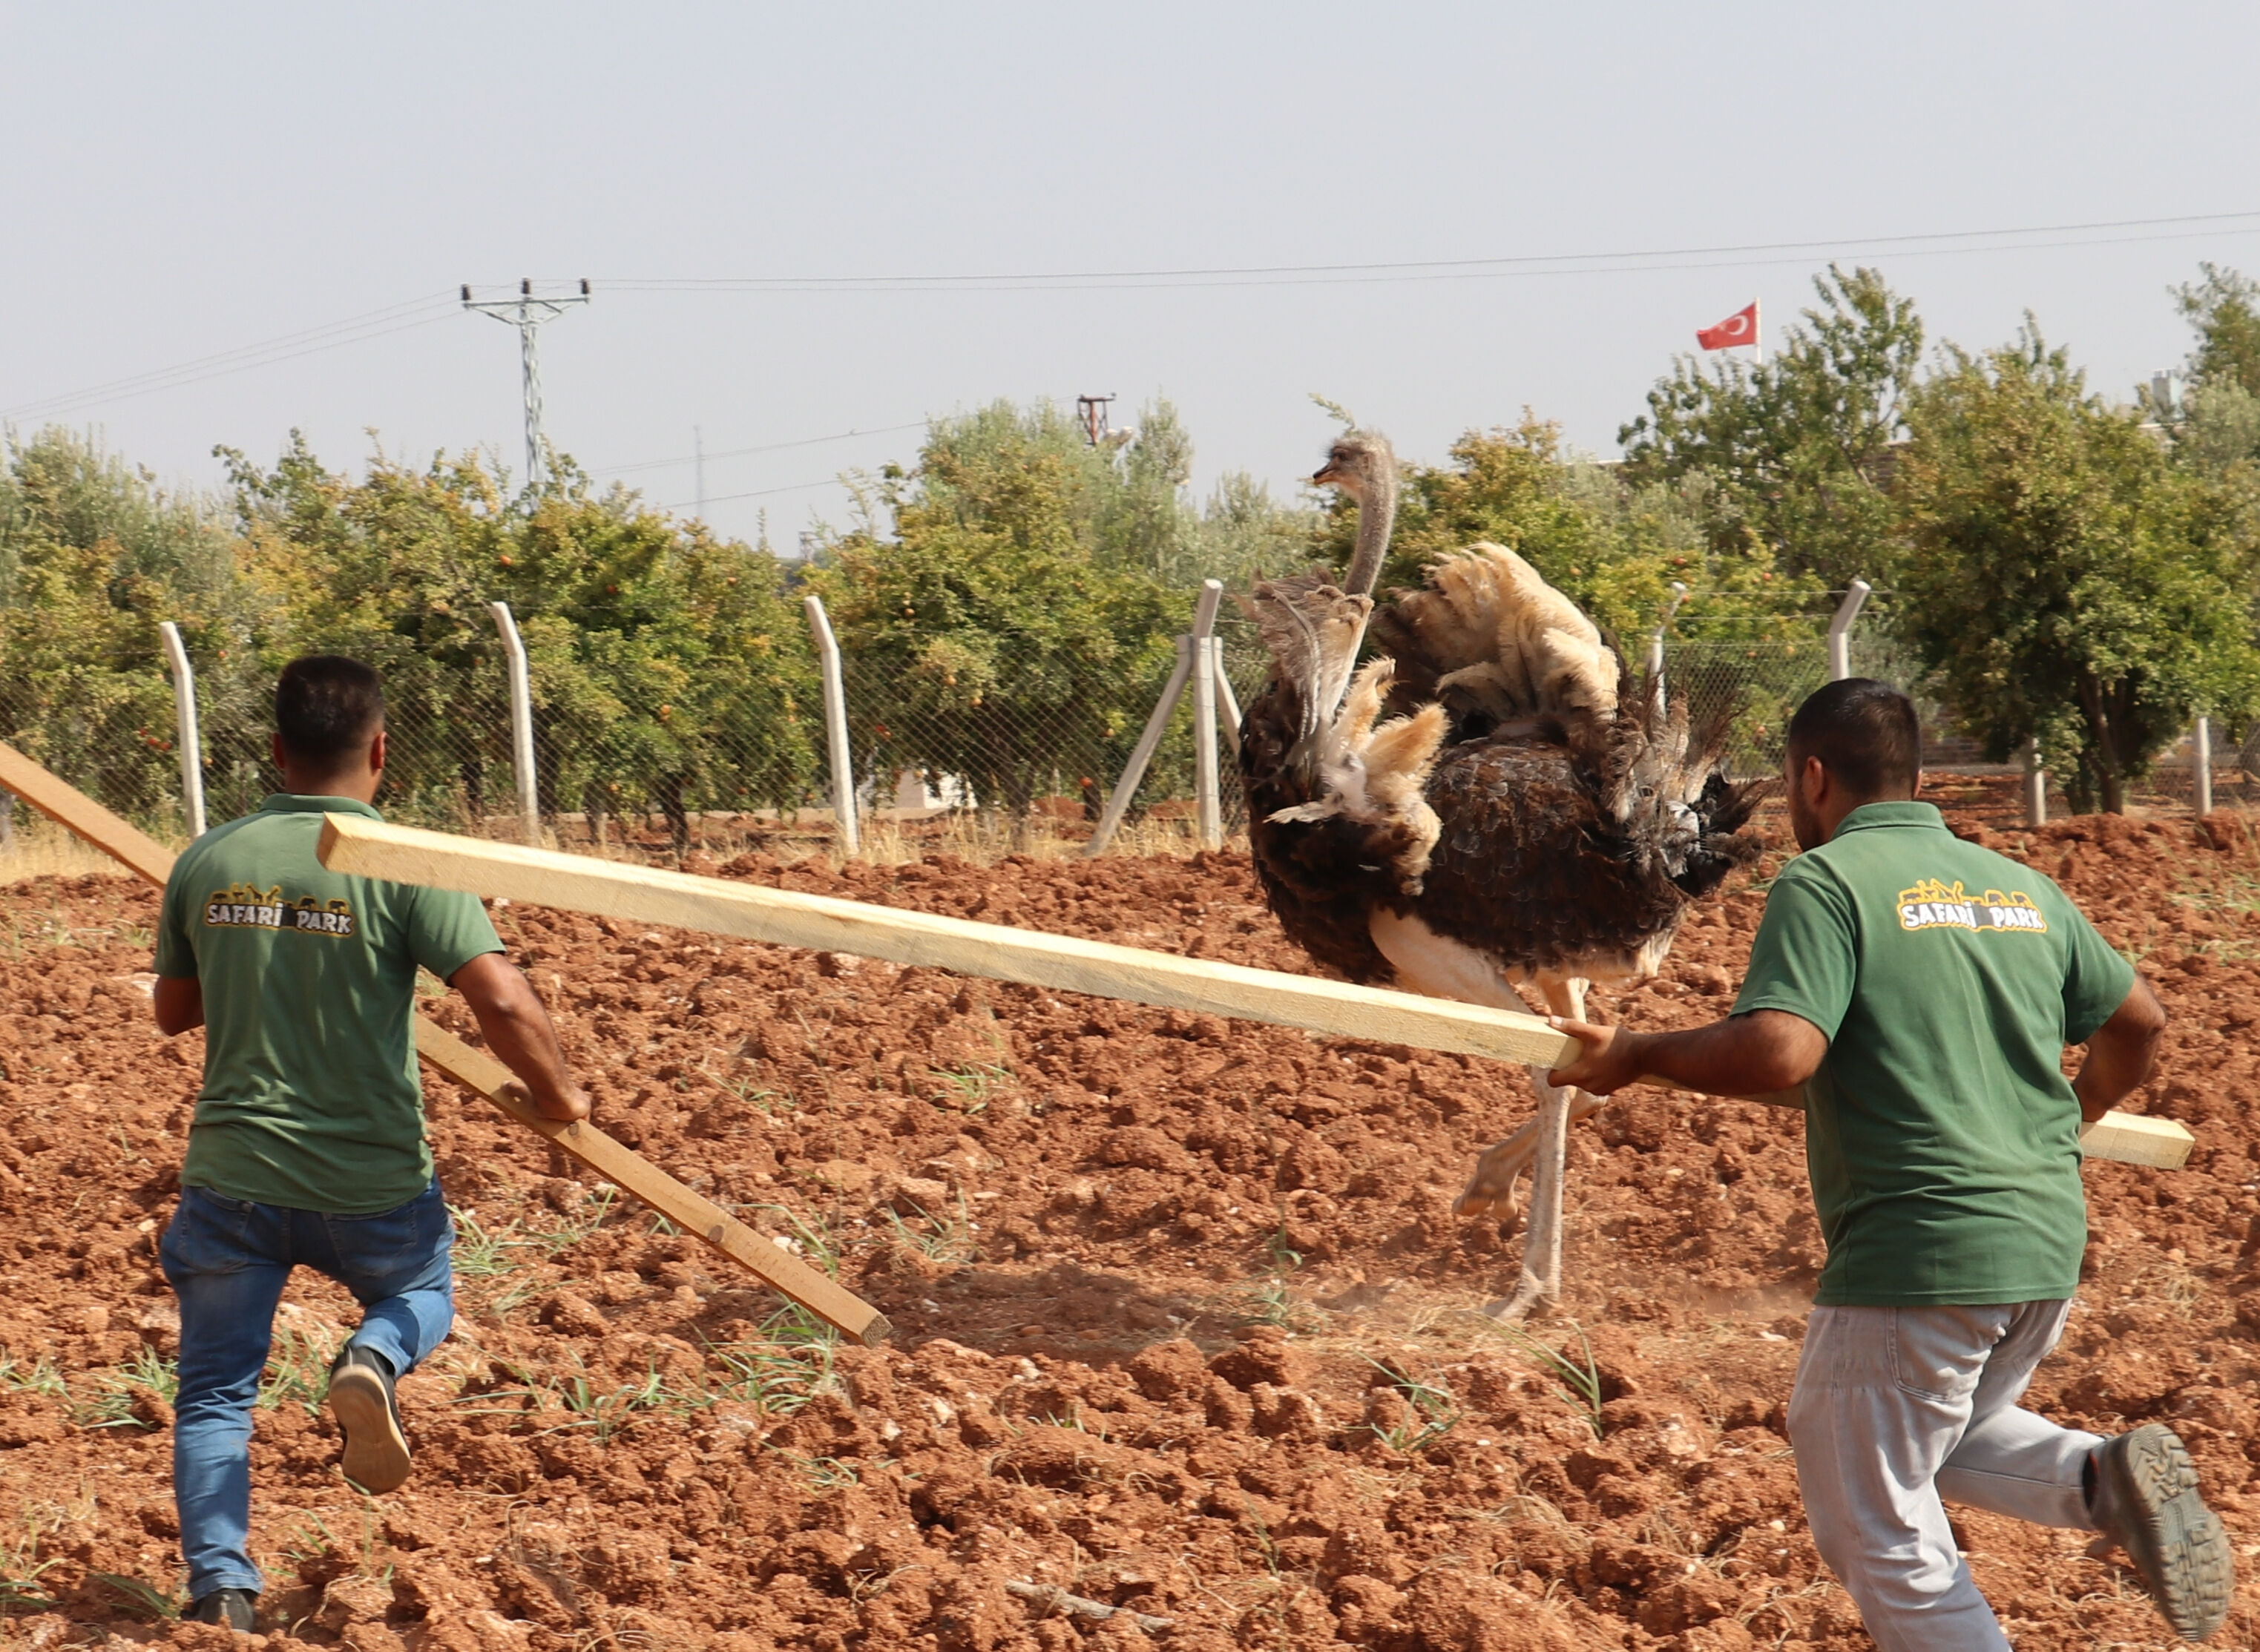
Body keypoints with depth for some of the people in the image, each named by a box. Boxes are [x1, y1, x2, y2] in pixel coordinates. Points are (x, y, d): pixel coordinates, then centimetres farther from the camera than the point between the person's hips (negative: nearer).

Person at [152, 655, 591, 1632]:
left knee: (214, 1393, 13)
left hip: (231, 1177, 1)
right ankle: (373, 1363, -4)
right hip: (372, 1186, -1)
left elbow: (173, 1011, 13)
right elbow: (502, 1000, -20)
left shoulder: (206, 864, -1)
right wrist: (557, 1093, -3)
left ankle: (219, 1588, -3)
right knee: (421, 1293, 29)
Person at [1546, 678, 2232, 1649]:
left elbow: (1779, 1052, -22)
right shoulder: (2023, 887, 13)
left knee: (1881, 1532, 4)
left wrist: (1636, 1059, -7)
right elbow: (2138, 1024, 20)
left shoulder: (1824, 885, -8)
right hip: (2049, 1249, 7)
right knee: (1944, 1439, 29)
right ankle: (2101, 1480, 2)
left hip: (1912, 1259, -7)